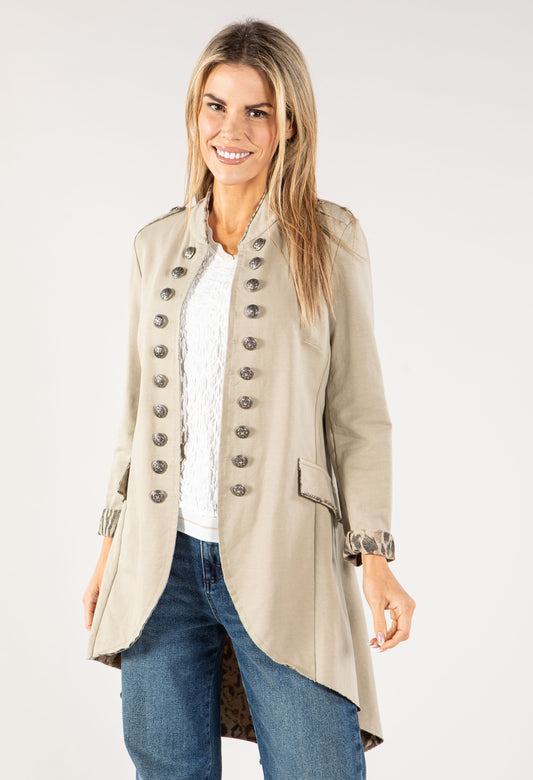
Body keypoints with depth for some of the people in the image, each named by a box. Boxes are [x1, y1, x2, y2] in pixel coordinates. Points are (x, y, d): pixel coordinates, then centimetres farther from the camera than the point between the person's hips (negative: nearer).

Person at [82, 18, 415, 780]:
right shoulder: (158, 245, 11)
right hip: (161, 563, 4)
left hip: (282, 567, -3)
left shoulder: (330, 240, 0)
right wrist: (112, 542, 14)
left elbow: (358, 412, 0)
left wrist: (374, 553, -8)